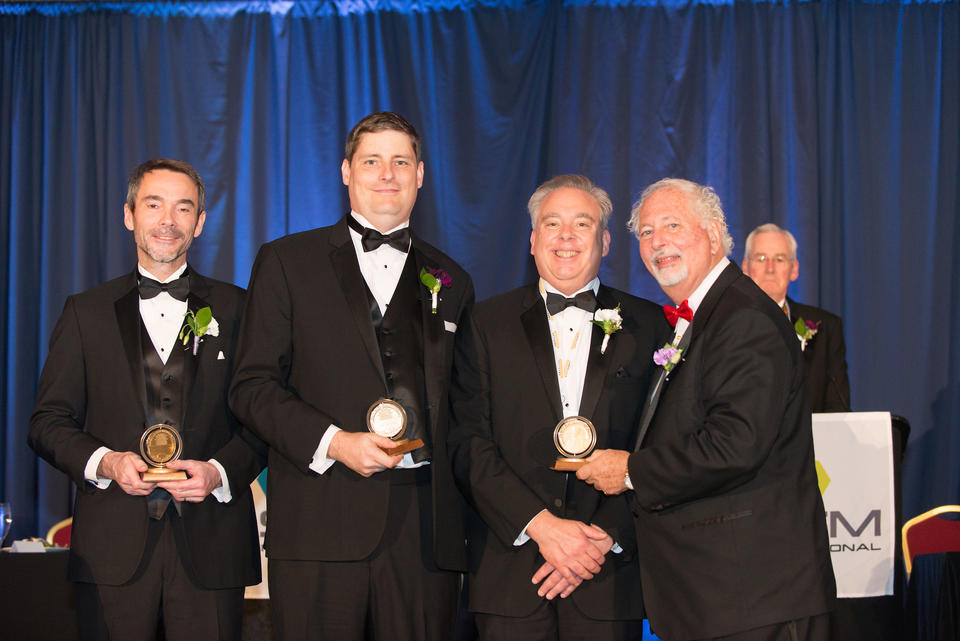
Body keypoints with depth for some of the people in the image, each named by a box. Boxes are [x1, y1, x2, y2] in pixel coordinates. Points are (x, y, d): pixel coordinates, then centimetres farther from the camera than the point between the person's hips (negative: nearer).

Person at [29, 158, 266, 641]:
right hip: (113, 547, 0)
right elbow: (48, 421, 8)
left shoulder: (235, 308, 9)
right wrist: (104, 462, -10)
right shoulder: (86, 312, 11)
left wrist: (219, 472, -11)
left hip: (209, 546, 0)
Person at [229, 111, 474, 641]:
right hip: (318, 526, -2)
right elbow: (252, 386, 2)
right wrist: (333, 442, -12)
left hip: (425, 529, 2)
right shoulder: (287, 262, 9)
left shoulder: (450, 281, 18)